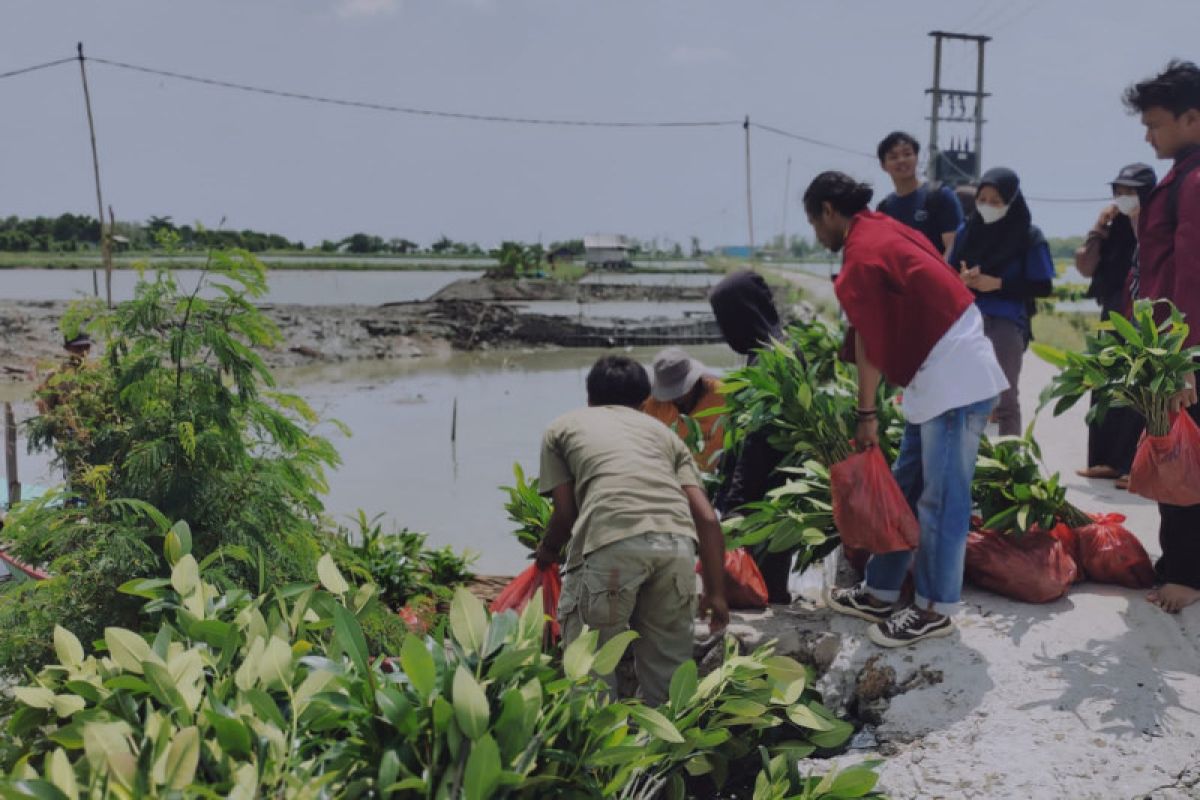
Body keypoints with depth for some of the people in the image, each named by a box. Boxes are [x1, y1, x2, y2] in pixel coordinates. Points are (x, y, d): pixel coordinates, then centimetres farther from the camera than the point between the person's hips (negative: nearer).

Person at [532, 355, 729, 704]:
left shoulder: (562, 427, 27)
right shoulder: (661, 429, 32)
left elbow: (566, 512, 18)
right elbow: (707, 519, 20)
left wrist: (547, 551, 39)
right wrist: (715, 593, 25)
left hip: (610, 539, -3)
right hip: (677, 541, 3)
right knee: (668, 668, 18)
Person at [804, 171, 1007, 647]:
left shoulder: (862, 252, -13)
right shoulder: (885, 231, 15)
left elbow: (871, 341, -12)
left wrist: (866, 415, -6)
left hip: (955, 381, -10)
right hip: (944, 376, 10)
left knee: (939, 500, -1)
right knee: (904, 490, 14)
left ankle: (935, 611, 10)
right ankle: (881, 594, 23)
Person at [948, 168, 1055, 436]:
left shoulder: (1029, 237, 0)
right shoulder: (967, 230, 9)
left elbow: (1042, 287, -2)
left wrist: (997, 283, -12)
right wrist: (962, 279, -10)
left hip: (1006, 323, -3)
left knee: (1005, 398, 1)